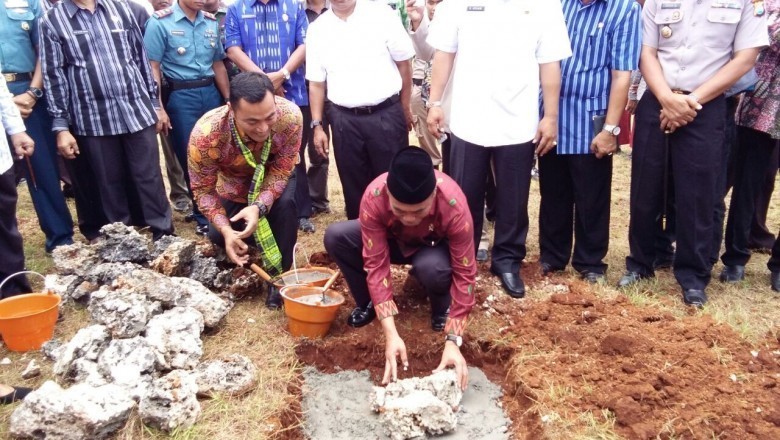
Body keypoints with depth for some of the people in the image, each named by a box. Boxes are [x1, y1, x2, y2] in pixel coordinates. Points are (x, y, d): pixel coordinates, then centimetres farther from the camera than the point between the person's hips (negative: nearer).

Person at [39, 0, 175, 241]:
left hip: (137, 110, 1)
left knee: (150, 177, 3)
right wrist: (61, 126, -3)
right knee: (109, 184, 8)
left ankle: (164, 235, 12)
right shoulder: (52, 21, 2)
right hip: (94, 119, -1)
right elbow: (53, 76, 0)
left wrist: (154, 102, 10)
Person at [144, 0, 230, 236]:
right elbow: (152, 68, -7)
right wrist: (158, 108, -12)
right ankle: (204, 217, 16)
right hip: (181, 96, -4)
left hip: (211, 93, 4)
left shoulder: (211, 22, 10)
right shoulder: (160, 22, -5)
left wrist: (229, 100, 14)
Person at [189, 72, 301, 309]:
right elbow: (202, 189, -24)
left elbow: (281, 171, -25)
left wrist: (259, 206, -42)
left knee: (286, 203, -30)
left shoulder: (290, 116, -38)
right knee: (218, 235, -11)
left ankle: (279, 274, -10)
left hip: (276, 177, -1)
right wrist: (226, 229, -37)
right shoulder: (205, 134, -38)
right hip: (234, 186, 1)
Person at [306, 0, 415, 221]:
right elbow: (316, 83, 9)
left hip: (386, 114, -2)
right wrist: (317, 125, 6)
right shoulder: (317, 29, 5)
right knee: (353, 185, 11)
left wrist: (405, 107, 4)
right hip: (344, 119, 2)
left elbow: (403, 63, 3)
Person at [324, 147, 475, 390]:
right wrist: (391, 334, -39)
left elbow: (464, 274, -32)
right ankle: (368, 303, -2)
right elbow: (376, 263, -32)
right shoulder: (374, 196, -35)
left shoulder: (453, 205, -38)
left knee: (432, 267, -39)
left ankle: (442, 307, -4)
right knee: (335, 236, -24)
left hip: (435, 246, -2)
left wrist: (453, 341, -37)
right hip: (393, 240, 2)